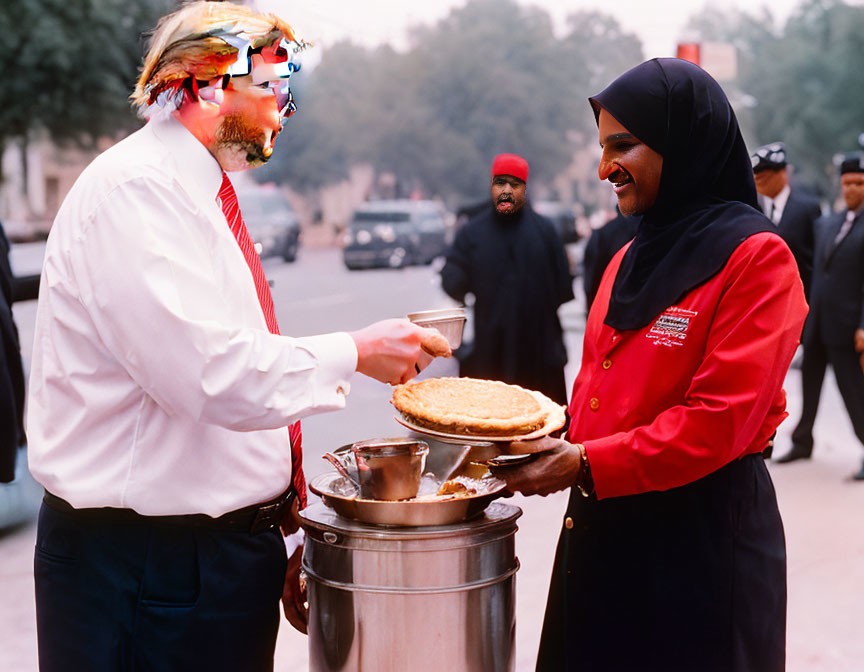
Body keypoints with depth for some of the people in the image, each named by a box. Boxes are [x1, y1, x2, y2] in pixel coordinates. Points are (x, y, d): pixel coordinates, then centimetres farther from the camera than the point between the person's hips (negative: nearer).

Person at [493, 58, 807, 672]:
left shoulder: (757, 257, -11)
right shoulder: (630, 258, 14)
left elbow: (720, 420, -19)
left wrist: (588, 464, -20)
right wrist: (552, 448, -2)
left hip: (703, 533, -7)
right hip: (601, 525, 7)